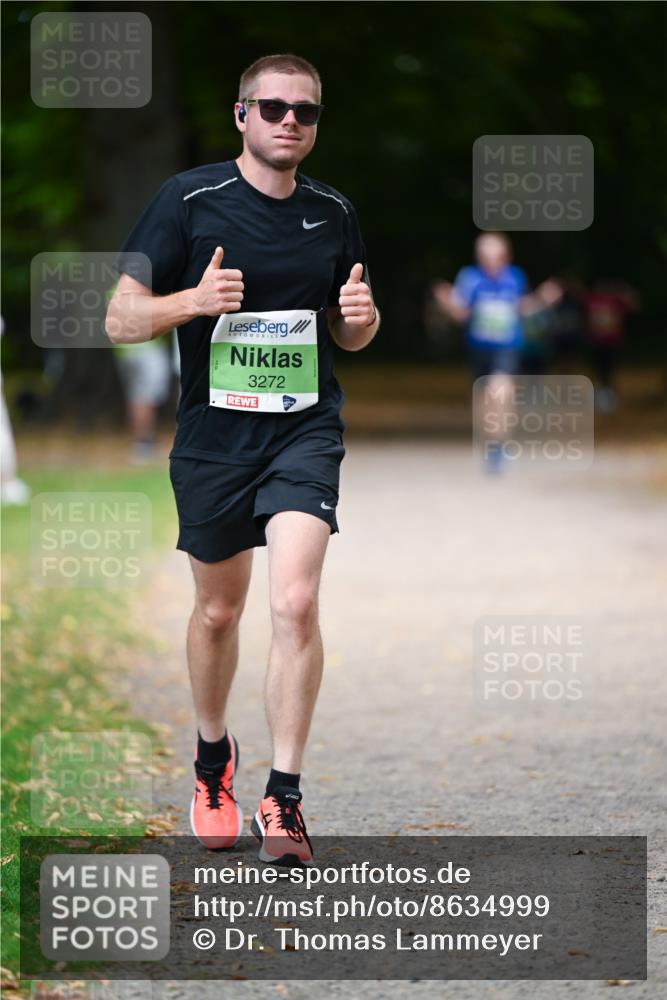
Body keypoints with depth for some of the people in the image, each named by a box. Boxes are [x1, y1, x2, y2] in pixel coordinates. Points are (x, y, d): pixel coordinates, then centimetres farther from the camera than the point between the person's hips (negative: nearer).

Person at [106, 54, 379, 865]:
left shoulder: (332, 213, 6)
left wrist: (360, 318, -5)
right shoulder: (189, 200, -5)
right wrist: (193, 300, -24)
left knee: (295, 601, -17)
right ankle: (212, 753, 40)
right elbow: (120, 320, -5)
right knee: (218, 610, 13)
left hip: (305, 430, 1)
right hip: (213, 432, -1)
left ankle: (283, 799, -11)